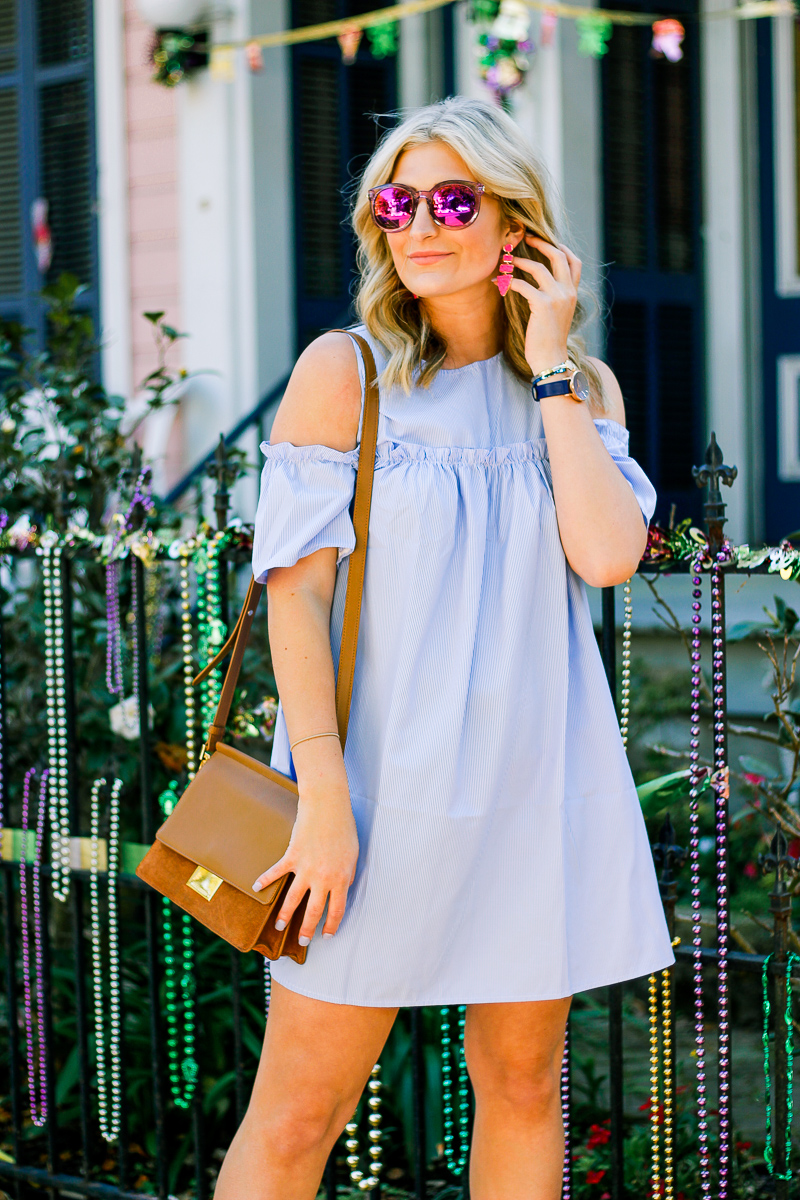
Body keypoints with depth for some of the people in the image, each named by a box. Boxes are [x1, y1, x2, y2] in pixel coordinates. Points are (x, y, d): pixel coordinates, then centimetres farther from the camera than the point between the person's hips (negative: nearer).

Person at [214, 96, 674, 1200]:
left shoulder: (582, 386, 9)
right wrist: (324, 797, -16)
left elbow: (609, 552, -8)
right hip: (386, 770, -4)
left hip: (536, 774, 4)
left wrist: (549, 367, -5)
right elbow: (295, 588, -8)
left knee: (522, 1087, 11)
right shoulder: (345, 371, -2)